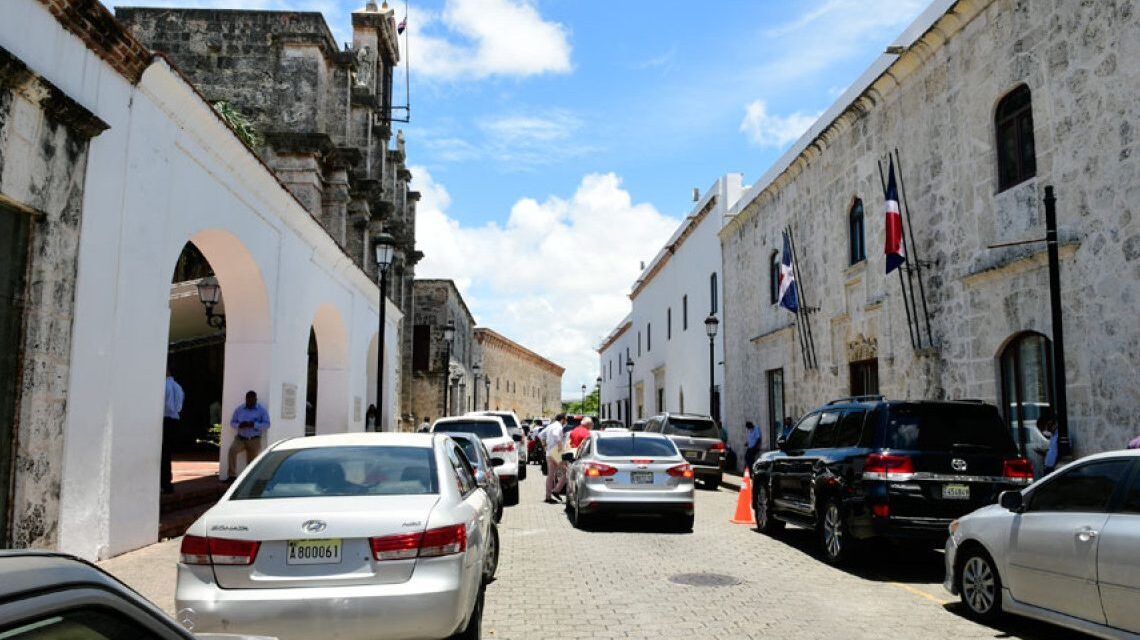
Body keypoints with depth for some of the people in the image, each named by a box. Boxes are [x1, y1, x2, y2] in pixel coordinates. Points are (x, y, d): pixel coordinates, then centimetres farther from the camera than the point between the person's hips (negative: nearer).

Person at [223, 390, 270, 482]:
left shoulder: (262, 410, -2)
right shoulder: (239, 409, 6)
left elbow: (267, 424, -8)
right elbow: (232, 422, 10)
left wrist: (253, 425, -23)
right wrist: (239, 425, -14)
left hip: (254, 440, -1)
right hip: (240, 438, 1)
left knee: (251, 462, 1)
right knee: (232, 450, -26)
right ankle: (232, 475, -22)